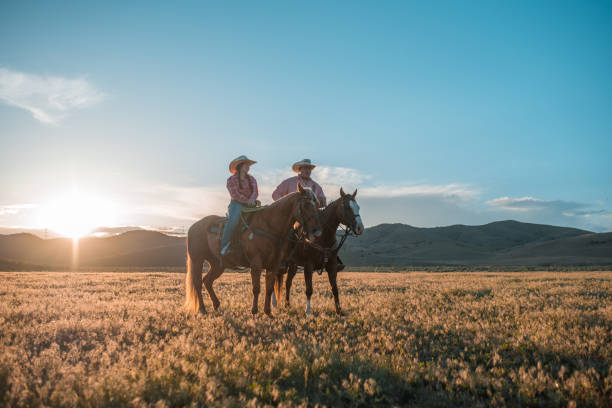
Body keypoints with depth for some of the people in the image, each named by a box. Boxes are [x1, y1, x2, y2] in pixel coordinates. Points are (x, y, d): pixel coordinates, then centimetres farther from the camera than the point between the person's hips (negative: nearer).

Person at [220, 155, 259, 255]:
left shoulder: (252, 179, 18)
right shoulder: (232, 179, 4)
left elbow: (255, 191, 3)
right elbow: (235, 194, -8)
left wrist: (252, 199, -20)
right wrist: (247, 201, -19)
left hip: (250, 205, 5)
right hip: (236, 204, -5)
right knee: (233, 220, -34)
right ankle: (224, 245, -29)